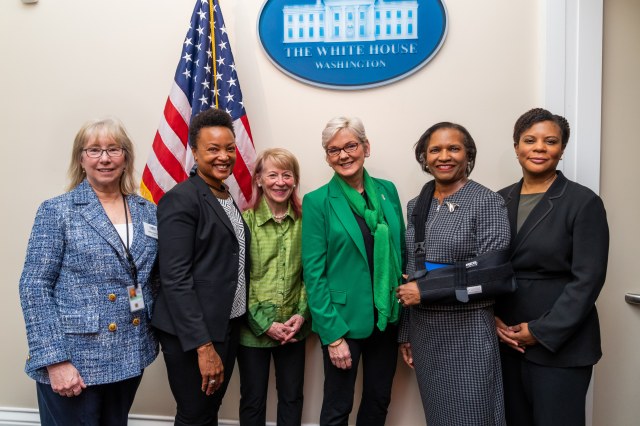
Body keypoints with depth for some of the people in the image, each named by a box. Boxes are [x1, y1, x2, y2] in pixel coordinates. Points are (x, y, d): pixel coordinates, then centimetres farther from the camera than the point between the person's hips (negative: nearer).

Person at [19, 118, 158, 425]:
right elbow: (34, 288, -10)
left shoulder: (147, 212, 6)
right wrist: (55, 360, -15)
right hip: (74, 360, -4)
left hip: (129, 357, 5)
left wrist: (157, 334, 3)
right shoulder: (57, 211, -6)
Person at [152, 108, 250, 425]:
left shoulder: (228, 199, 11)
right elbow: (175, 278, -19)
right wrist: (203, 346, -21)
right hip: (193, 333, -7)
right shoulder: (180, 199, -14)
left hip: (228, 327, 8)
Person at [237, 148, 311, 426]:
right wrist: (264, 323, -13)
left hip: (294, 328, 3)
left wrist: (302, 314, -8)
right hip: (253, 328, -2)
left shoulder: (304, 220, 0)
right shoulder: (245, 220, -8)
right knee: (253, 400, 13)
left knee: (292, 397, 15)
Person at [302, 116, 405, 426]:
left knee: (379, 401, 18)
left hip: (387, 318, 4)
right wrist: (333, 334, -14)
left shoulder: (387, 191, 4)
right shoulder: (317, 201, -9)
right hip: (344, 320, -4)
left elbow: (400, 251, 11)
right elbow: (314, 272, -11)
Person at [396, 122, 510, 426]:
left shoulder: (487, 202, -9)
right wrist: (405, 333, 12)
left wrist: (425, 290, -16)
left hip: (467, 332, -5)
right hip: (423, 331, 5)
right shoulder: (416, 206, 7)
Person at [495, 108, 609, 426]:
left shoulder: (584, 202, -7)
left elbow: (587, 280, -12)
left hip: (560, 344, -4)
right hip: (505, 341, 4)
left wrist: (541, 332, -14)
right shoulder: (500, 200, 6)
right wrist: (493, 320, -4)